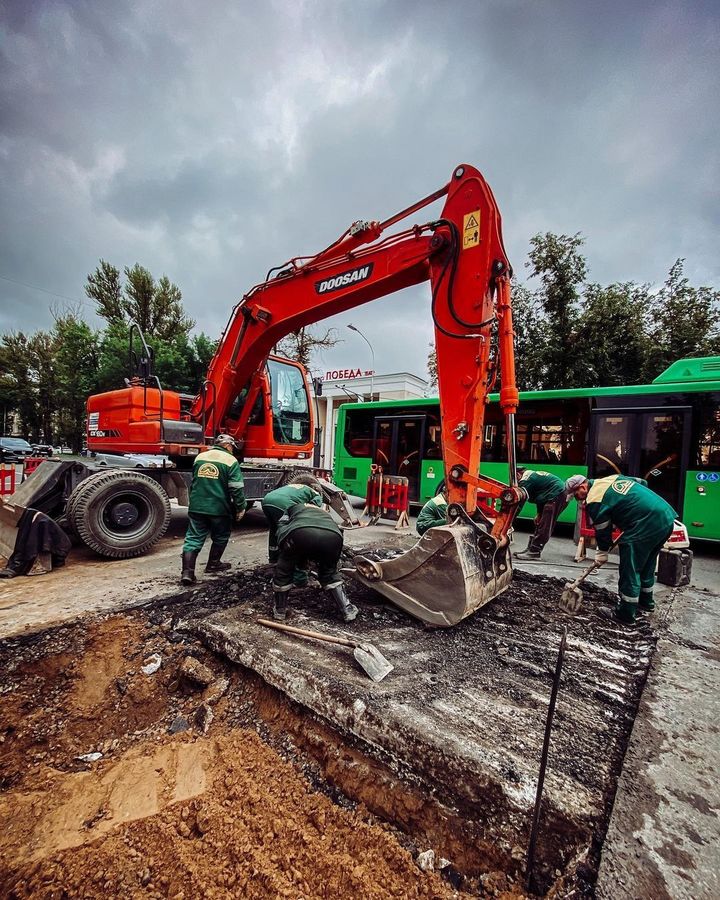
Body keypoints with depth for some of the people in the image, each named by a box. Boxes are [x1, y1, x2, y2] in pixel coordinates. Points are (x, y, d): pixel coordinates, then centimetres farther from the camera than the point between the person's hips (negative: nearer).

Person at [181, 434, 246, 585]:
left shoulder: (199, 457, 10)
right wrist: (240, 508, -4)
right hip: (219, 509, -4)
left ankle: (187, 572, 0)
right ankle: (213, 564, 28)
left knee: (193, 538, 7)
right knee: (220, 537, 18)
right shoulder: (230, 461, -9)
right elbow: (237, 488, -13)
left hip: (196, 507, 4)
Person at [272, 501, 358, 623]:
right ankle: (347, 610, 30)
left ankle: (279, 611, 39)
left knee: (284, 570, 26)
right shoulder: (326, 514, 46)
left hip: (300, 533, -3)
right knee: (329, 572, 32)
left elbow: (281, 526, 22)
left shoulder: (295, 507, 40)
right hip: (332, 535, 3)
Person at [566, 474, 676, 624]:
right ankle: (646, 601, 43)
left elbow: (602, 530, 0)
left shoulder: (594, 501, -8)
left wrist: (602, 554, 15)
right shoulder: (613, 478, 17)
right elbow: (643, 483, 26)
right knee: (647, 565, 26)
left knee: (629, 571, 2)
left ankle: (626, 614, 12)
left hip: (647, 526, -10)